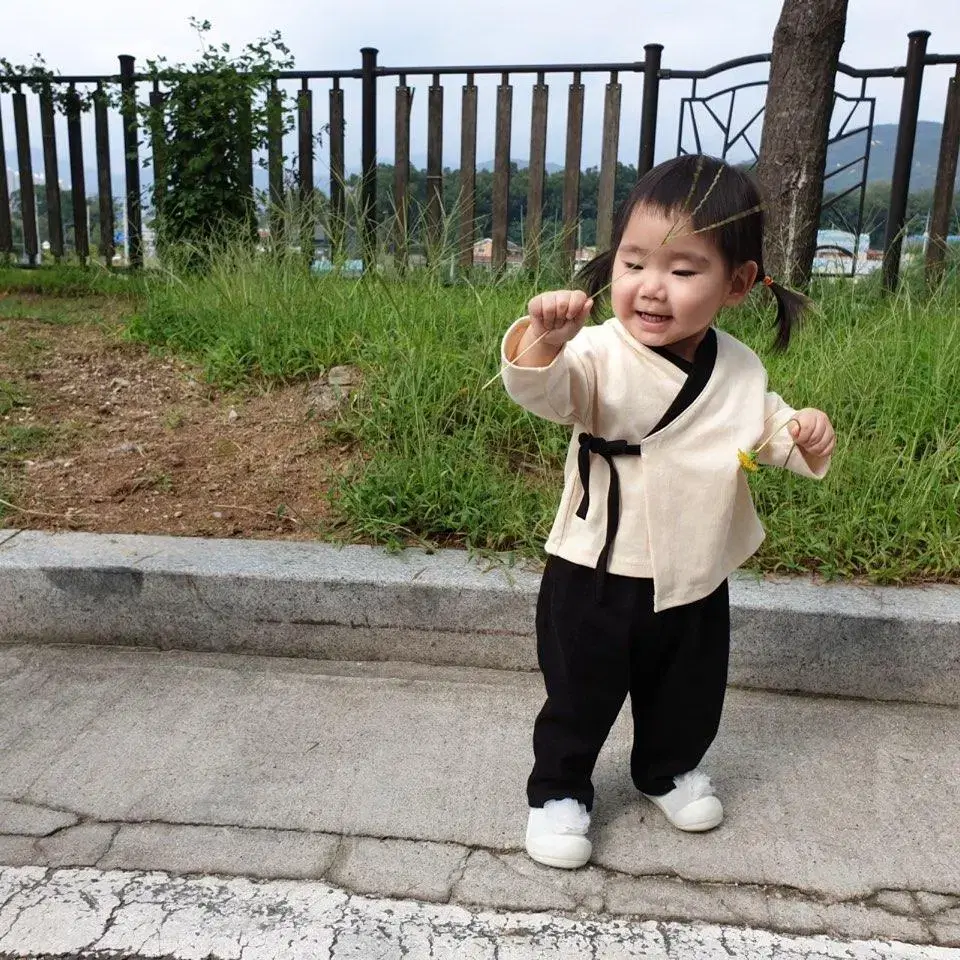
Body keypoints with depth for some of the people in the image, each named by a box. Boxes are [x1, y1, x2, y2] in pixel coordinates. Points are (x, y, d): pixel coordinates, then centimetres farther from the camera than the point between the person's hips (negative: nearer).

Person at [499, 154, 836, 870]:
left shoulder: (740, 368, -4)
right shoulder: (600, 355, -21)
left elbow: (763, 430, 14)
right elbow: (543, 390, -40)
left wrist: (804, 436, -7)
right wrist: (541, 342, -60)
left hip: (697, 577, 5)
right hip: (597, 577, -4)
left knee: (688, 695, 24)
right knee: (580, 698, 13)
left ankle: (671, 770, 52)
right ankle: (559, 789, 37)